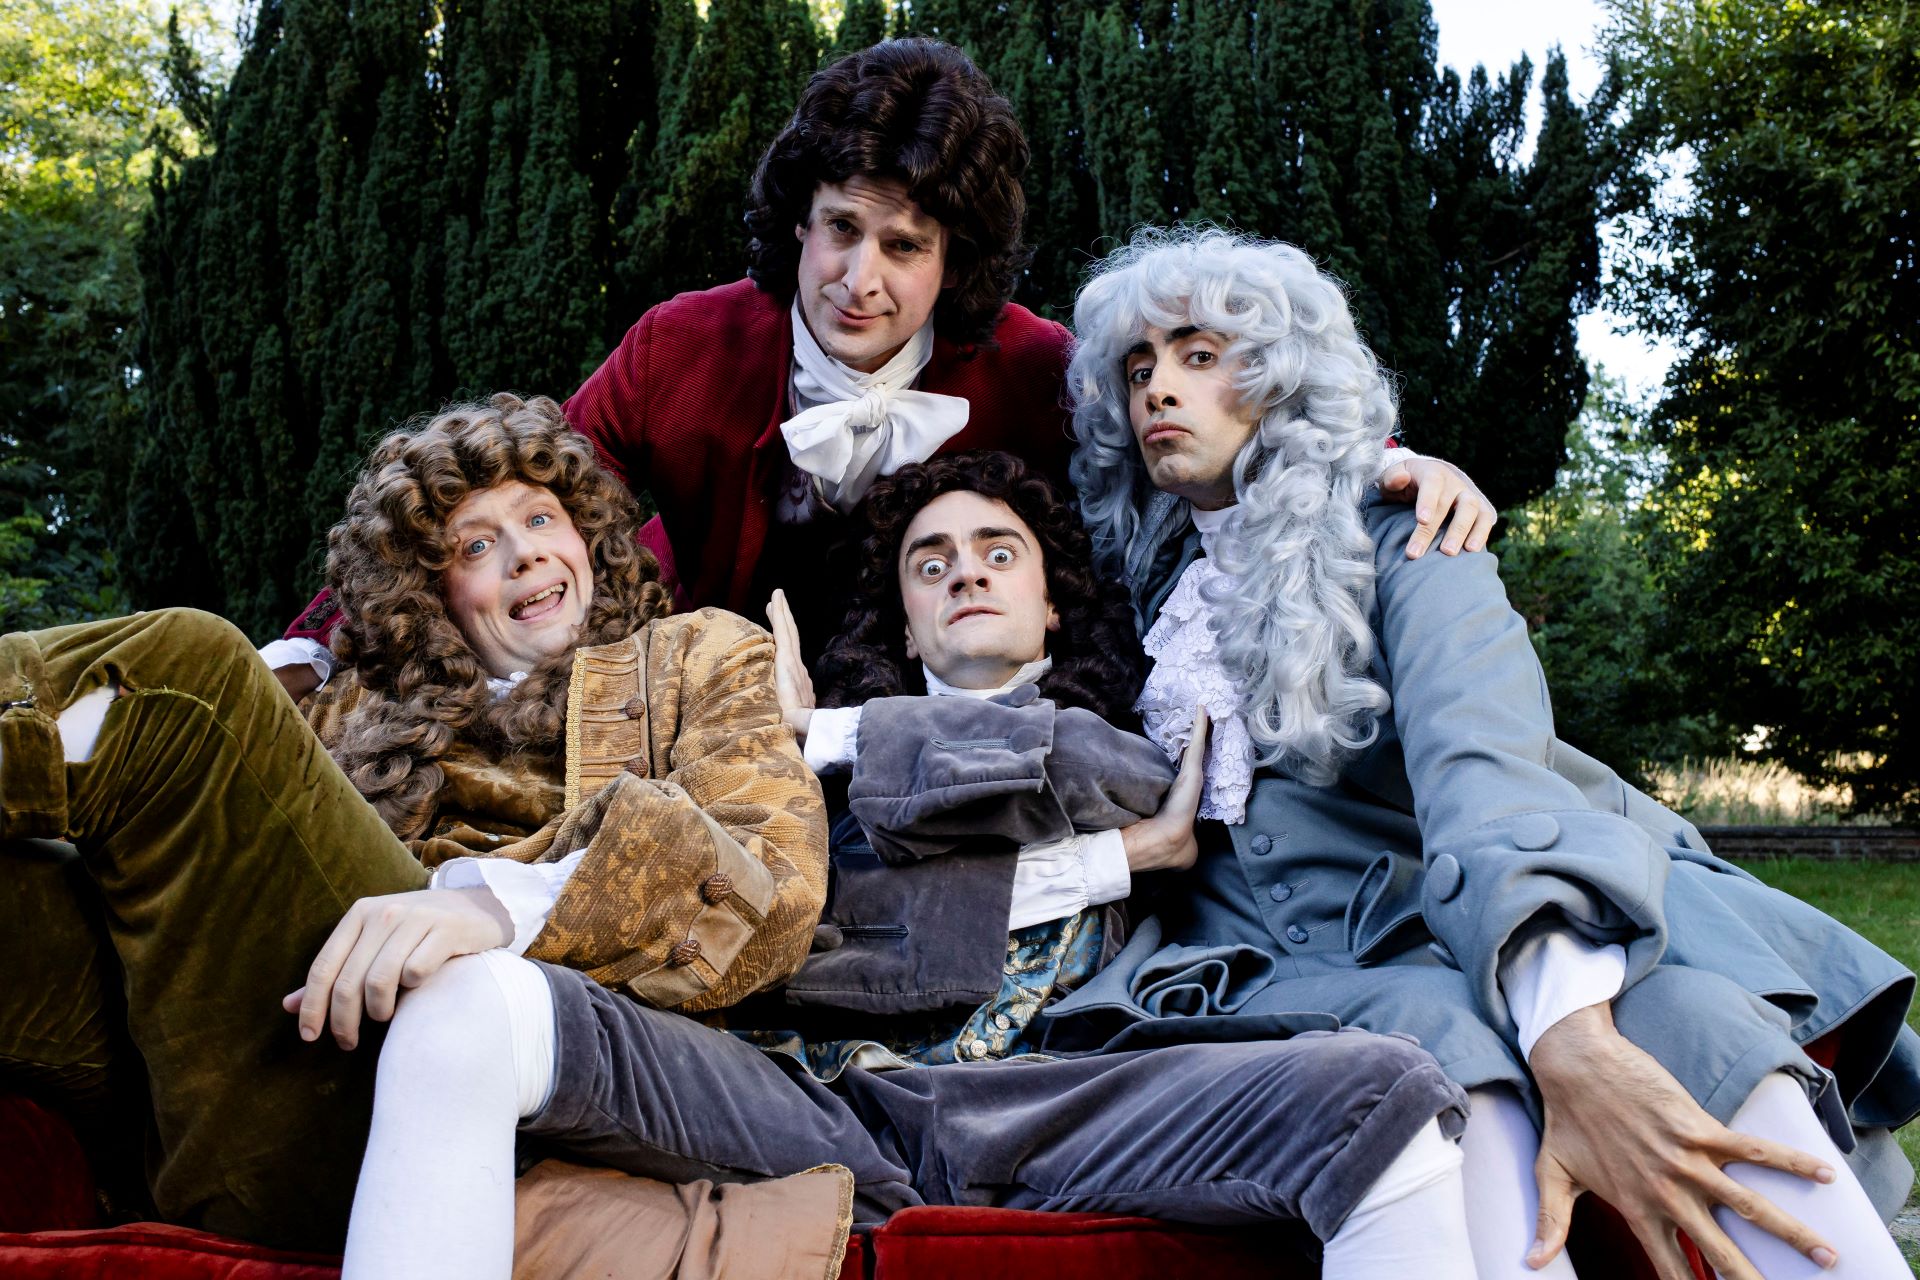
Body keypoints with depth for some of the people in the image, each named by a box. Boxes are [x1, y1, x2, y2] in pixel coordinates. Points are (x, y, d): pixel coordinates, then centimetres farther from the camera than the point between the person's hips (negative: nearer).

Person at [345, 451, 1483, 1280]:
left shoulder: (1125, 746, 29)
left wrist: (816, 732, 12)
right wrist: (1101, 844, 2)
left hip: (1035, 1104, 0)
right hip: (802, 1088, 1)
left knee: (1387, 1093, -27)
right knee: (463, 1005, -26)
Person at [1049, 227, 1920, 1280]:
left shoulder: (1398, 547, 5)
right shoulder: (1150, 589, 19)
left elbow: (1479, 767, -16)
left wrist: (1574, 1040, -35)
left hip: (1508, 928, -1)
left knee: (1680, 1003, -34)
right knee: (1428, 1029, -34)